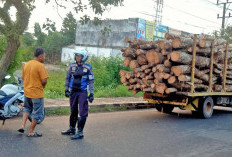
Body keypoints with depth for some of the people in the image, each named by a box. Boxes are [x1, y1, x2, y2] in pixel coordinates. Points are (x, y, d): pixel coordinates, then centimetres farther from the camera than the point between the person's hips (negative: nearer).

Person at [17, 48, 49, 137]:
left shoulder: (26, 64, 6)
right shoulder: (40, 66, -16)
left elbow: (23, 77, 13)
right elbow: (44, 80, -20)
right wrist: (43, 85, 0)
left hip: (27, 92, 7)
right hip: (37, 93, -7)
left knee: (27, 109, 29)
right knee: (37, 113, 7)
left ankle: (23, 126, 16)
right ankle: (31, 132, 13)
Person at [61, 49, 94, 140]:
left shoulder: (88, 68, -4)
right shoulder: (72, 66, 5)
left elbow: (91, 81, -1)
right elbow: (67, 78, 12)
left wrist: (91, 93, -6)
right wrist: (66, 89, 5)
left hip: (82, 92, -4)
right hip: (73, 92, 4)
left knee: (83, 113, -7)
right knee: (73, 112, 15)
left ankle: (80, 132, -1)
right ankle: (72, 129, 29)